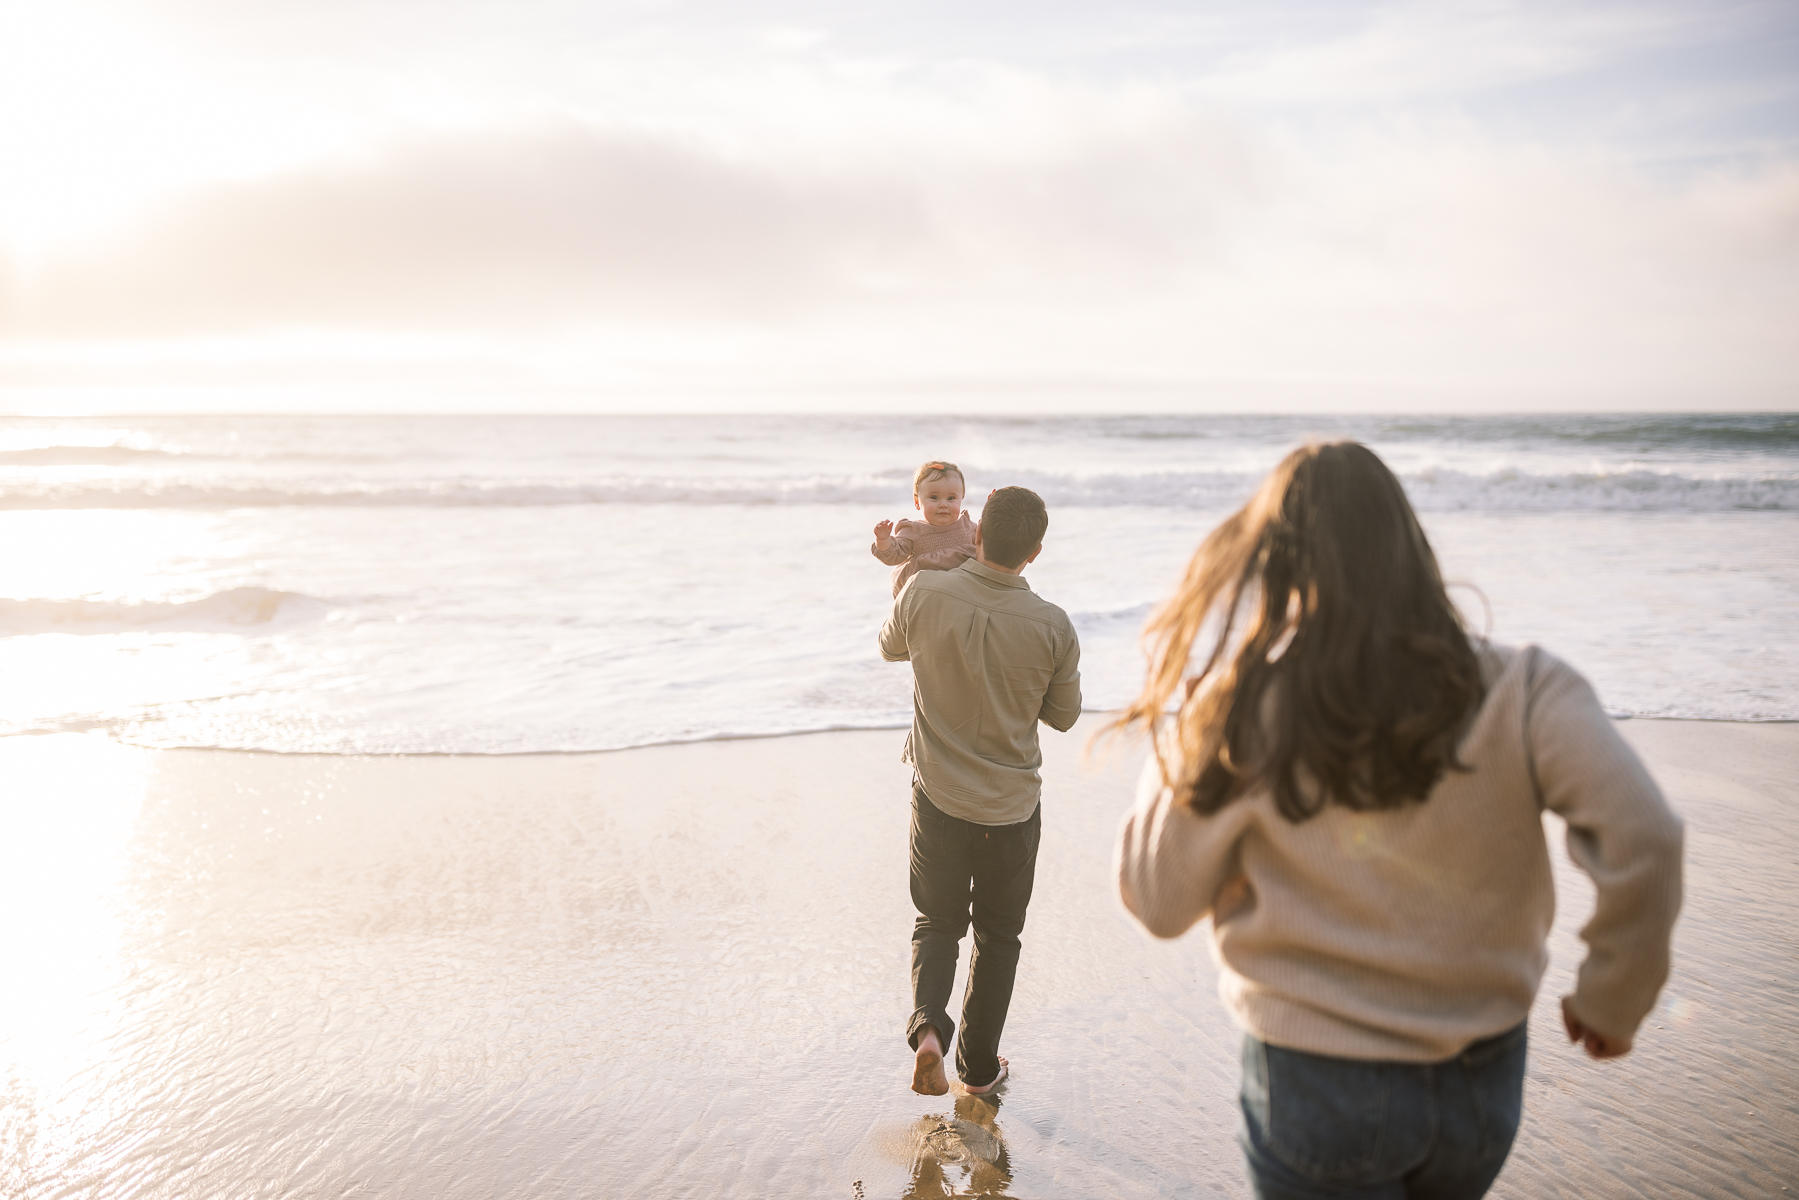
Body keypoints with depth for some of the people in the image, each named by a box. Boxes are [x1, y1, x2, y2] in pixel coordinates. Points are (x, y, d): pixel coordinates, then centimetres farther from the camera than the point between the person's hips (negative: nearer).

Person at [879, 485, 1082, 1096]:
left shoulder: (925, 593, -15)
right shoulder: (1052, 626, -16)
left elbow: (890, 647, 7)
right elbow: (1063, 715, -1)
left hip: (938, 798, 0)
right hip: (1012, 807, 0)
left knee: (937, 922, 19)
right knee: (997, 935, 18)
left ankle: (928, 1026, -5)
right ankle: (979, 1065, 30)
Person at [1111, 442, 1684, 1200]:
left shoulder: (1239, 715, -16)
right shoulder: (1519, 691, -12)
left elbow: (1158, 903, -9)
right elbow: (1643, 839, -18)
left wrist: (1178, 741, 1)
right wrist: (1612, 996, -1)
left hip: (1316, 1084, -3)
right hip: (1484, 1079, 3)